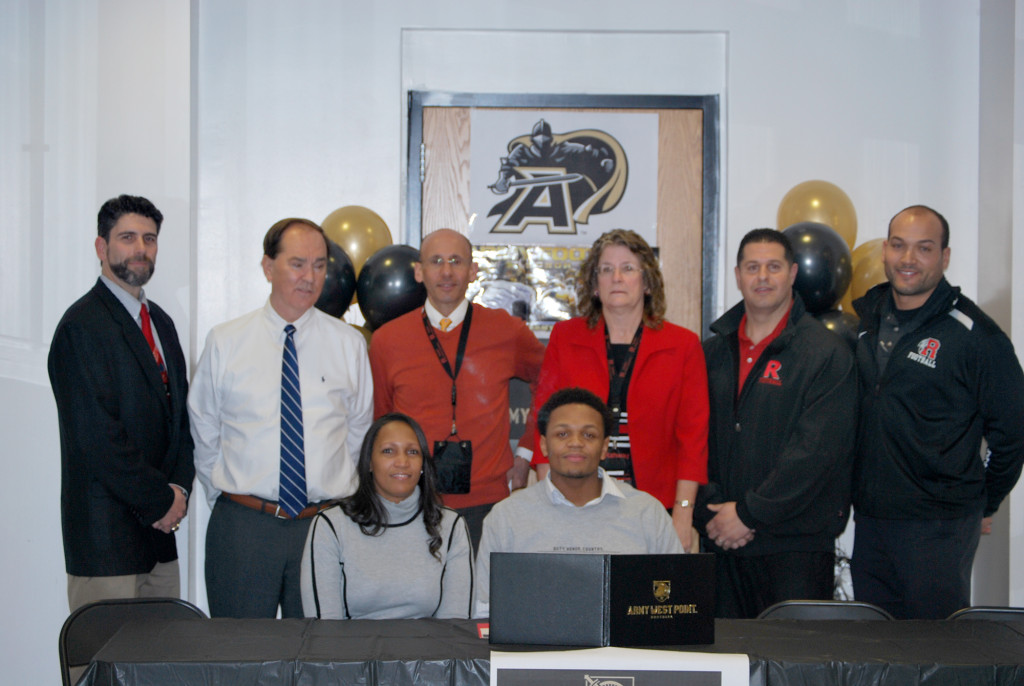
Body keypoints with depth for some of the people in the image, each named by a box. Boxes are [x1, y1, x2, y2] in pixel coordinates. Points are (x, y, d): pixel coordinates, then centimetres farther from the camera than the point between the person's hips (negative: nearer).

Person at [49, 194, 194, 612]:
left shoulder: (159, 322, 16)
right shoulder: (82, 326, -11)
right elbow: (99, 437, -17)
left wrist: (179, 487, 1)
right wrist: (162, 500, -11)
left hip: (158, 530, 8)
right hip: (107, 536, -8)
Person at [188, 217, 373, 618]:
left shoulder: (349, 344, 5)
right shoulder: (224, 343, 3)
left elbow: (359, 432, 11)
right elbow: (204, 433, 10)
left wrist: (341, 499, 7)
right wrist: (225, 494, 7)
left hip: (325, 524, 1)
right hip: (241, 525, 0)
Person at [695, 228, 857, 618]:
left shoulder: (828, 354, -4)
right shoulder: (712, 352, 12)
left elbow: (814, 451, -13)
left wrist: (750, 513, -14)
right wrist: (710, 511, -6)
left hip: (796, 544, -4)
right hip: (722, 541, 4)